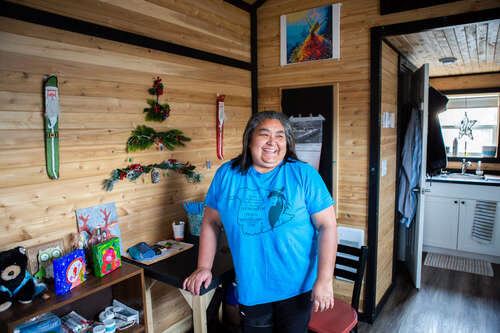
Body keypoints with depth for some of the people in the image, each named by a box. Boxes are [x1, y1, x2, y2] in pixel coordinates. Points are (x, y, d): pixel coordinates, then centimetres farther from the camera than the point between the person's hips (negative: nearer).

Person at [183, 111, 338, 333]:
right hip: (250, 289, 2)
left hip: (297, 287, -1)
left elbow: (327, 225, -10)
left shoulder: (304, 175, -10)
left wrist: (324, 280, -14)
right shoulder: (226, 174, -3)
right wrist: (204, 267, 3)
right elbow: (211, 223, 5)